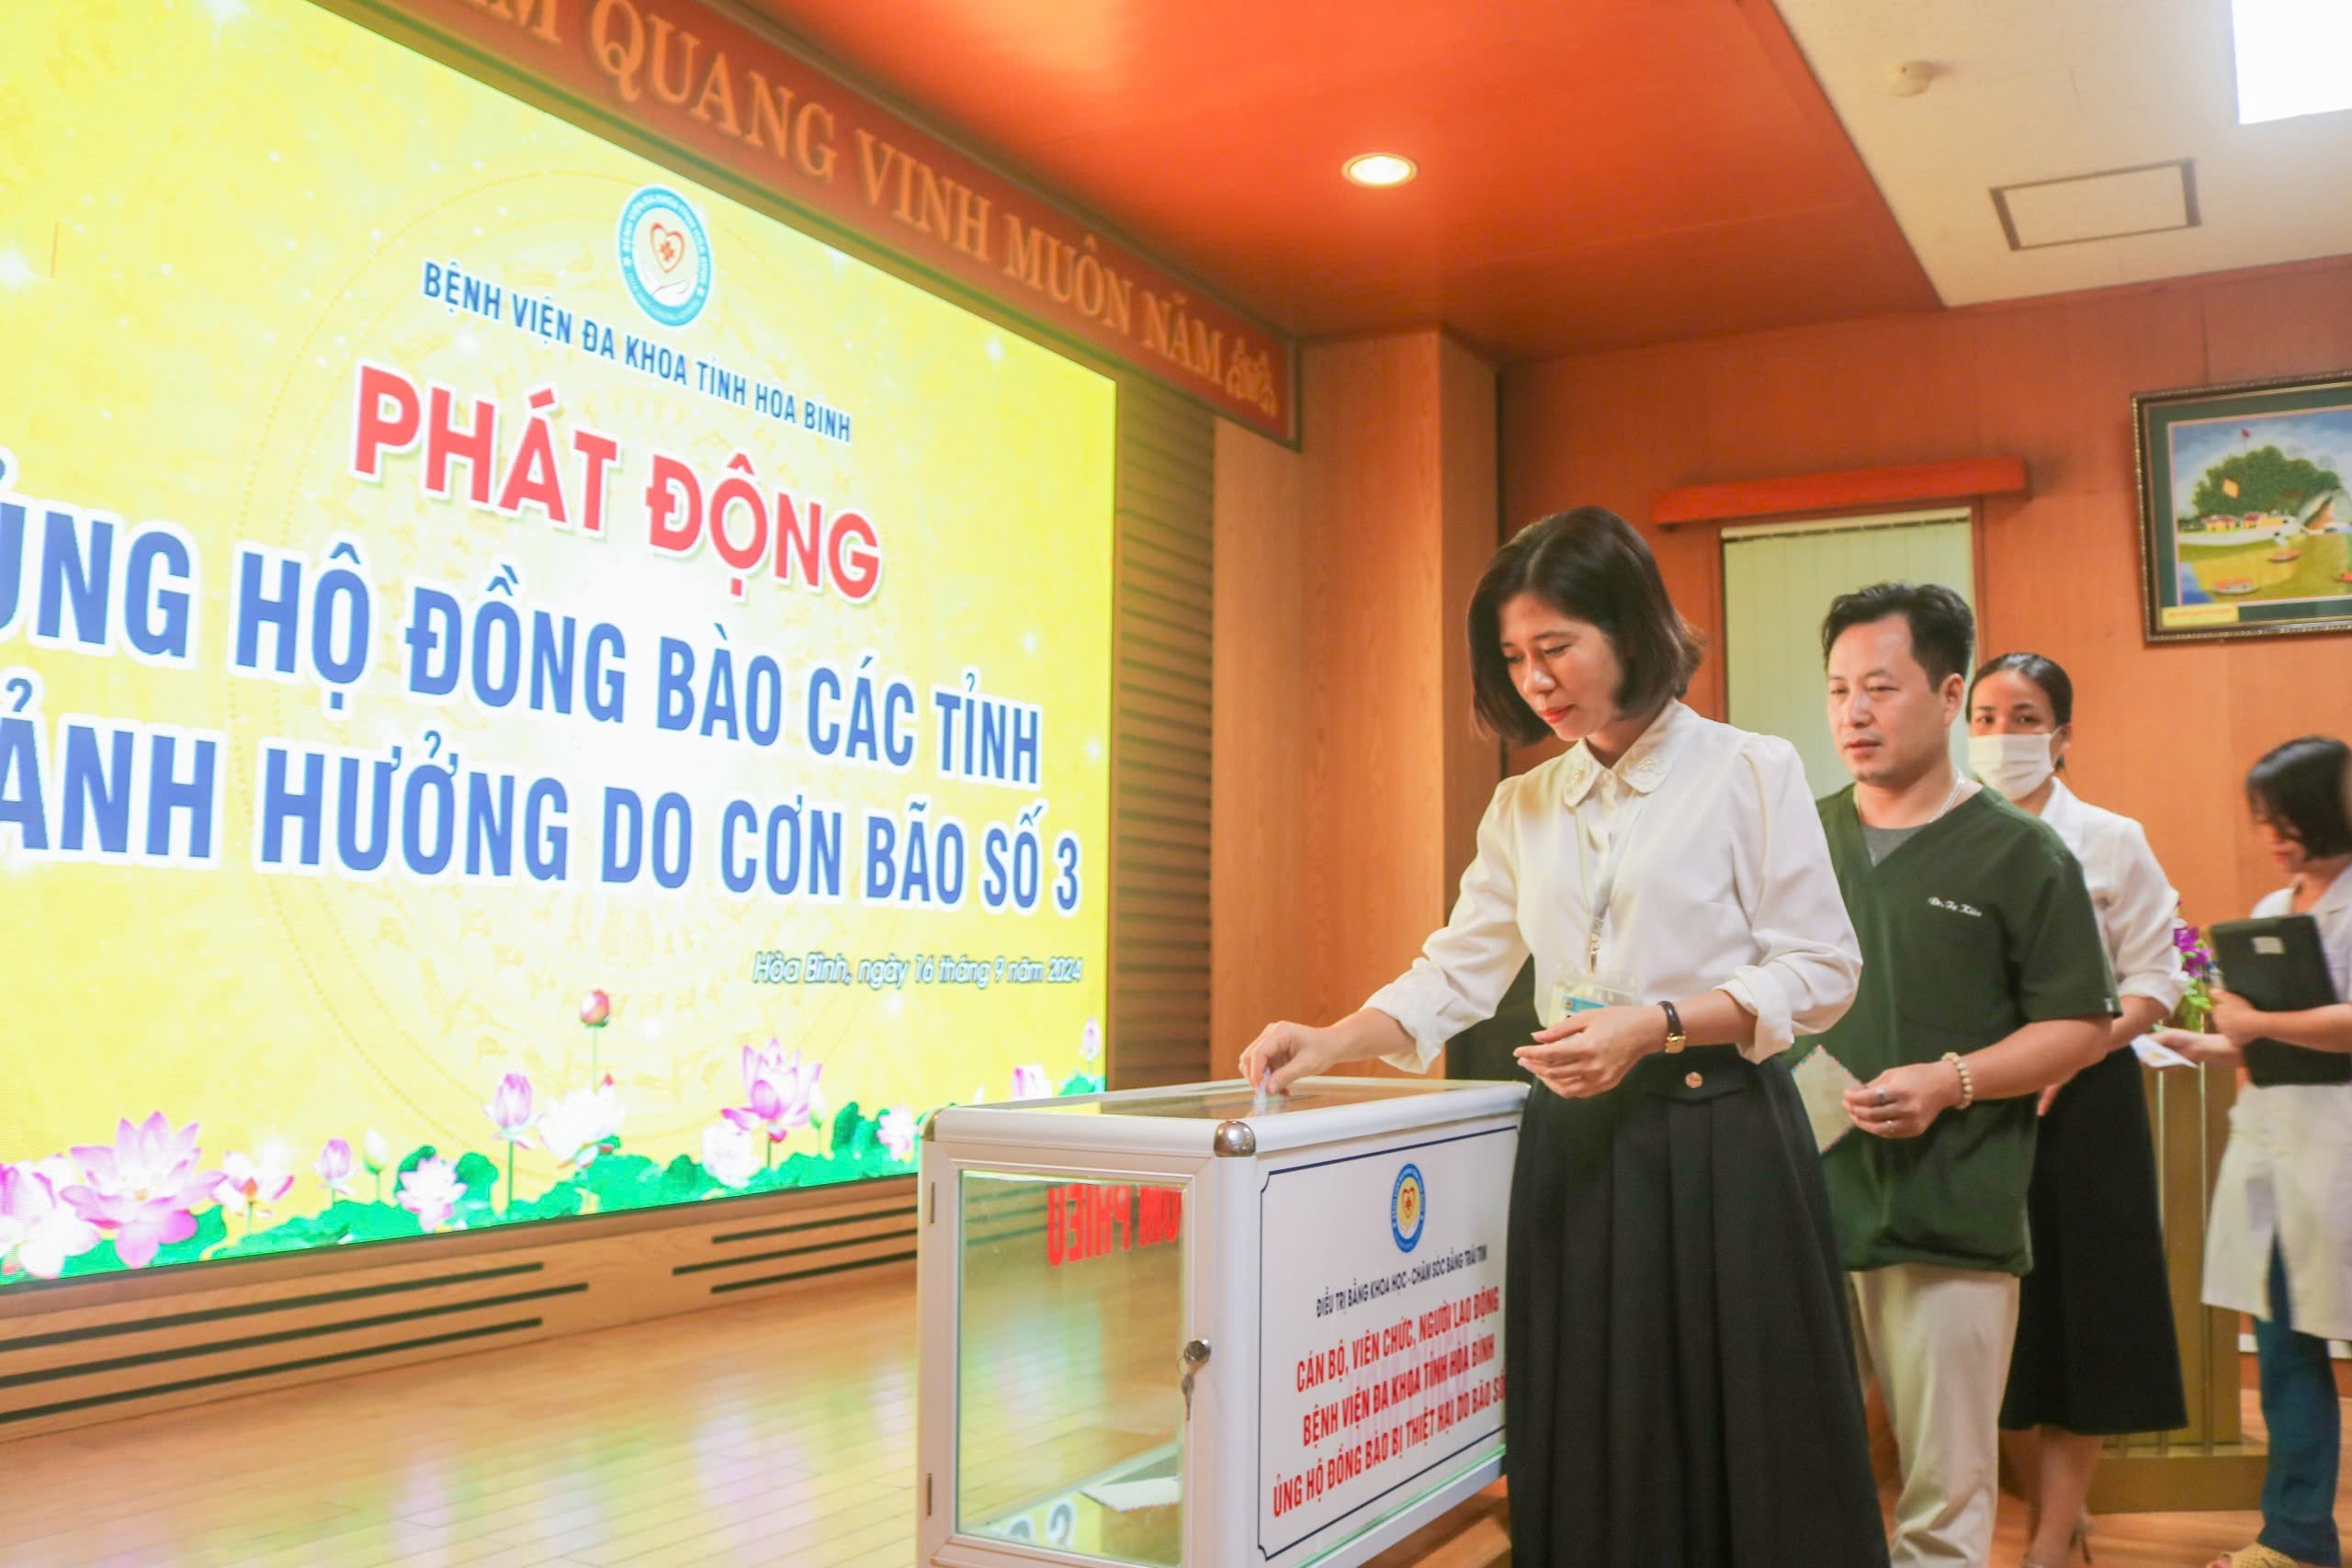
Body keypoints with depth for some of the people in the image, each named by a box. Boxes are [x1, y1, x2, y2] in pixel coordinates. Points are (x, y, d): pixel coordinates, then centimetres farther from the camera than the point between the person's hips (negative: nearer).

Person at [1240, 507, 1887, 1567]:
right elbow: (1456, 972, 9)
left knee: (1736, 1453, 4)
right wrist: (1331, 1044, -7)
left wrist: (1655, 1027, -18)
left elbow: (1818, 972, -6)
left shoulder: (1749, 772, -4)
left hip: (1718, 1140, -4)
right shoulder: (1522, 808, 11)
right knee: (1588, 1458, 10)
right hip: (1573, 1146, 4)